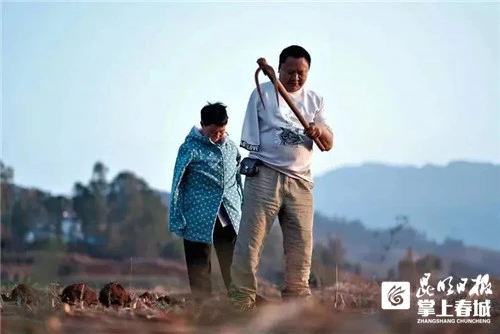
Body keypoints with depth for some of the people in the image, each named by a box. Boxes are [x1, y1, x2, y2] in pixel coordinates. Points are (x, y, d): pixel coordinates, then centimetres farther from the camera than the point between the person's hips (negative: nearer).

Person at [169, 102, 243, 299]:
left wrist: (241, 214, 17)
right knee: (199, 271, 3)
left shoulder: (231, 148, 10)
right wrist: (177, 221, -6)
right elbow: (178, 185, -3)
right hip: (199, 219, -4)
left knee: (233, 267, 2)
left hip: (229, 219, 4)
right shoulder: (190, 148, -4)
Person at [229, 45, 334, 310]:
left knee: (301, 246, 4)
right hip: (264, 176, -4)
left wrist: (320, 131, -15)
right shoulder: (262, 93, 3)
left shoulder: (315, 100, 13)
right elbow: (250, 139, 6)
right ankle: (241, 303, -8)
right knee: (249, 241, -9)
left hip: (300, 181, 4)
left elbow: (328, 144, 6)